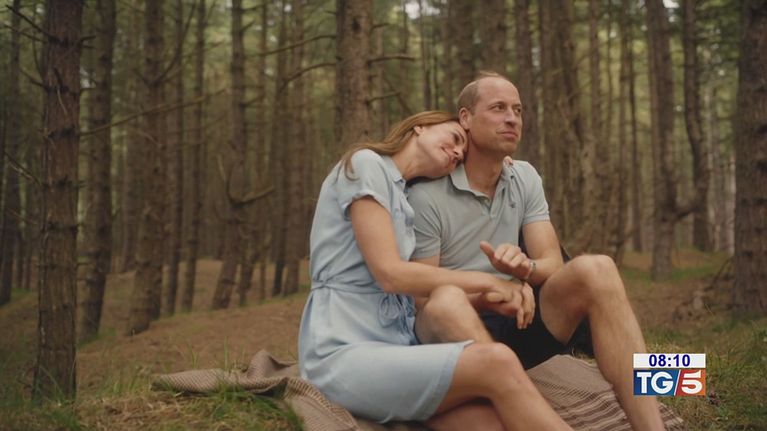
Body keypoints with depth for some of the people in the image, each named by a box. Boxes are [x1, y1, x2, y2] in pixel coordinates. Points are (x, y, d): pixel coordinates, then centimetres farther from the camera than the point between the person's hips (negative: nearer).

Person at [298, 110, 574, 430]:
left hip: (394, 346, 7)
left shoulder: (402, 197, 25)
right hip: (344, 354, -7)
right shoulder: (365, 164, -1)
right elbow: (390, 274, -12)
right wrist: (488, 280, -3)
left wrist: (491, 296, -4)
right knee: (495, 362, -31)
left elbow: (419, 294, 13)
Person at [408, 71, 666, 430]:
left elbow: (552, 265, -2)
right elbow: (423, 302, -10)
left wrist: (525, 268, -26)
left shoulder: (525, 178, 8)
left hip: (516, 322, 4)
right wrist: (483, 300, -29)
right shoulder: (427, 197, -10)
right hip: (457, 334, -4)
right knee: (446, 304, -40)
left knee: (594, 270, -23)